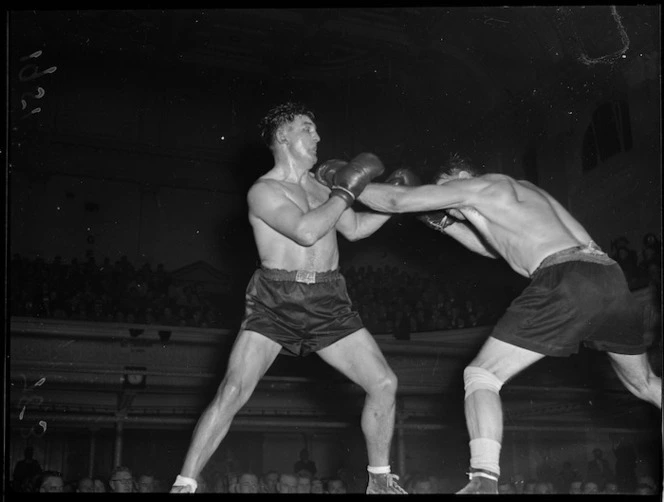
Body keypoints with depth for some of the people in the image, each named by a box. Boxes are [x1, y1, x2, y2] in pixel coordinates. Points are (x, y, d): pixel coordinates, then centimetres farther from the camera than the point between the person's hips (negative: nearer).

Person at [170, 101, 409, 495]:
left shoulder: (322, 182, 16)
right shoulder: (263, 191, -3)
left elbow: (354, 229, 28)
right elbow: (306, 231, -19)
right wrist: (345, 192, -10)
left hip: (328, 303, 5)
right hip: (276, 301, -5)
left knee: (385, 383, -1)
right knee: (233, 392, -15)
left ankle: (381, 480, 17)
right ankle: (184, 484, -2)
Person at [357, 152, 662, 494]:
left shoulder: (474, 186, 11)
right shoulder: (519, 190, 33)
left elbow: (396, 201, 10)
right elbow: (497, 248, 44)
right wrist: (443, 223, 38)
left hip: (565, 279, -8)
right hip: (611, 276, 8)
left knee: (480, 375, -1)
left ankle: (484, 481, -15)